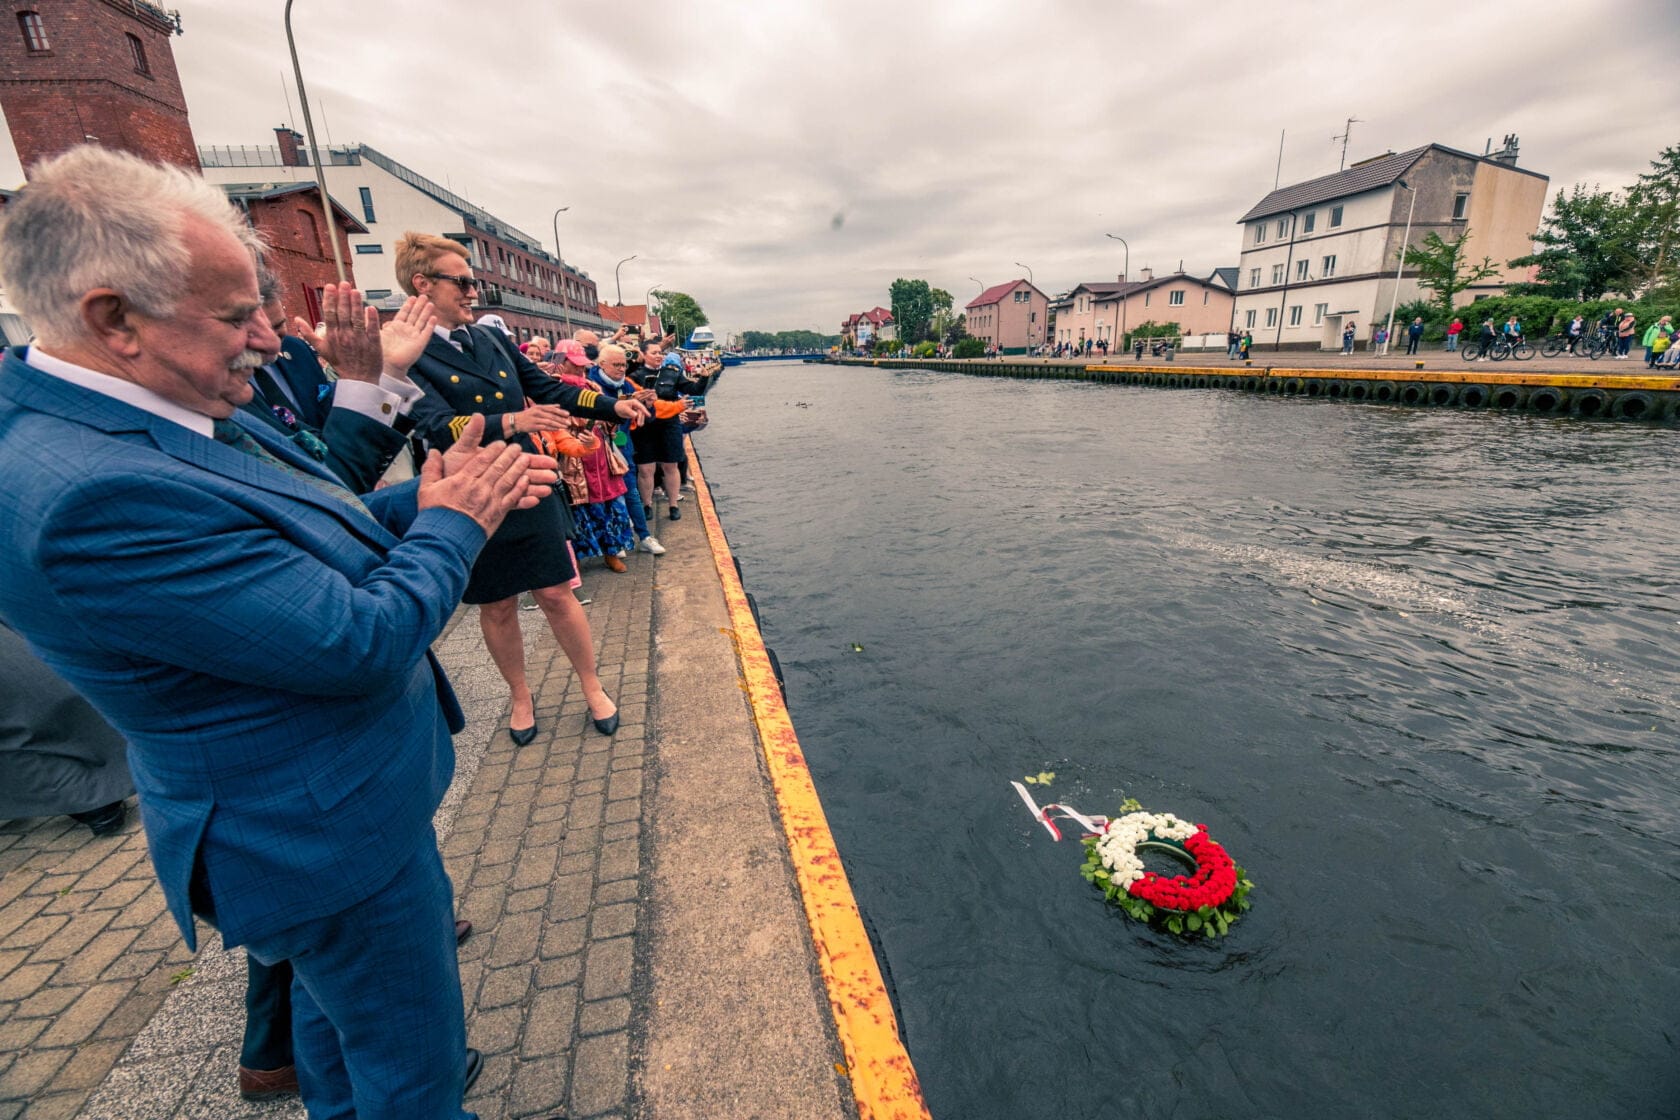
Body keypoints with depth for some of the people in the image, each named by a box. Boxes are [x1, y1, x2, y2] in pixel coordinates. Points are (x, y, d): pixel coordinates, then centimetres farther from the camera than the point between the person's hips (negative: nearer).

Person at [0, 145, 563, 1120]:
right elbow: (361, 640, -31)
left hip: (312, 819, 10)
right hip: (331, 843, -10)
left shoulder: (159, 412, -2)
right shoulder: (91, 495, -33)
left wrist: (434, 497, -7)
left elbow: (315, 535, 6)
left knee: (341, 998, 36)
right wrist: (452, 523, -17)